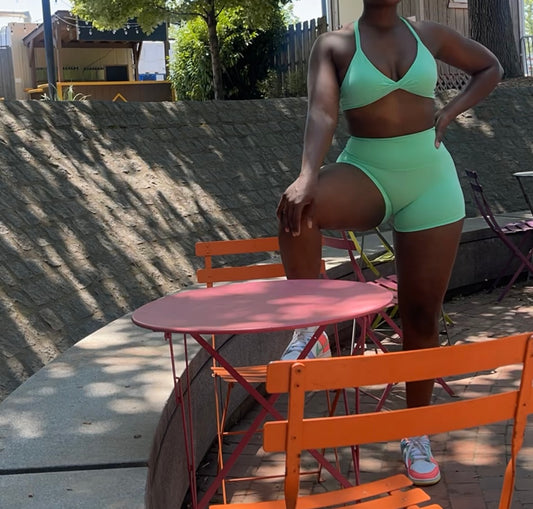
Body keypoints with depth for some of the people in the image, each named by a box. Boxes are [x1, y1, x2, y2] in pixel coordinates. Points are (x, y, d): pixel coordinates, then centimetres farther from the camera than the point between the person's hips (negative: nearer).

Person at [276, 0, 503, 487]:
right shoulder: (334, 44, -2)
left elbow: (491, 67, 20)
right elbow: (322, 114, -19)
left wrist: (449, 114, 4)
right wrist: (308, 178, -38)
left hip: (430, 179, 2)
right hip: (366, 174, -2)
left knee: (422, 313, 4)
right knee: (297, 205, -35)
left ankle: (417, 433, 22)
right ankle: (309, 330, -15)